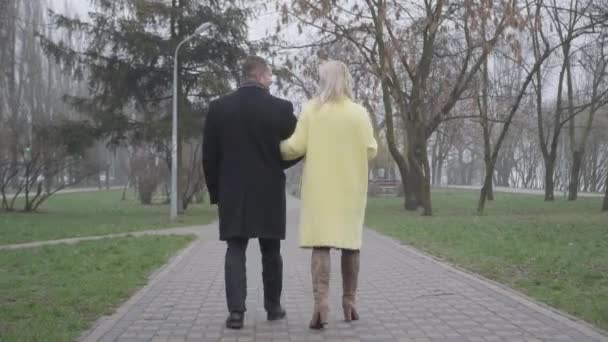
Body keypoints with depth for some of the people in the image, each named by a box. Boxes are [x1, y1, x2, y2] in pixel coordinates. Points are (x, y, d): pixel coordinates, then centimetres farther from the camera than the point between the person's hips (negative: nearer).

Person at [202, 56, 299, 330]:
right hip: (270, 192, -1)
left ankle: (236, 310, -6)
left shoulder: (218, 107, 0)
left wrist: (215, 191, 10)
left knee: (235, 251, 4)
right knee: (271, 251, 12)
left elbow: (209, 155, 1)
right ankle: (273, 307, 22)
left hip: (232, 193, 1)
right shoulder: (281, 108, -6)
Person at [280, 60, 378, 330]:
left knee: (321, 242, -5)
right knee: (350, 240, 13)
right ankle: (349, 301, 20)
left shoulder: (311, 110, -4)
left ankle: (321, 302, -20)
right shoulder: (359, 113, -1)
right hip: (351, 186, 2)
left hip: (320, 186, -1)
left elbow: (296, 147, -8)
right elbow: (371, 151, -2)